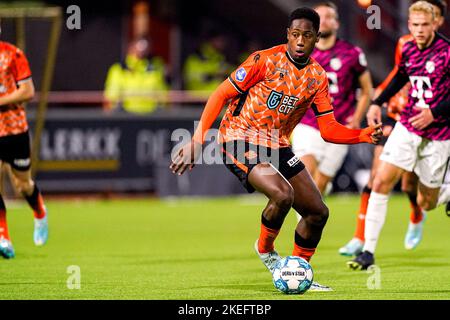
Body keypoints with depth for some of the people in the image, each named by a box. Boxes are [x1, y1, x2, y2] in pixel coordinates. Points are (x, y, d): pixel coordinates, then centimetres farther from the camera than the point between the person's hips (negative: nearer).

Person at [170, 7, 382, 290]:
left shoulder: (318, 78, 4)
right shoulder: (266, 60, -13)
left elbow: (329, 129, 3)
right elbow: (221, 94, -10)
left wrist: (363, 136, -15)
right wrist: (197, 140, -17)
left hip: (277, 147, 7)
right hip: (240, 140, -7)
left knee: (318, 212, 3)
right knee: (282, 195, -30)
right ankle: (265, 248, -1)